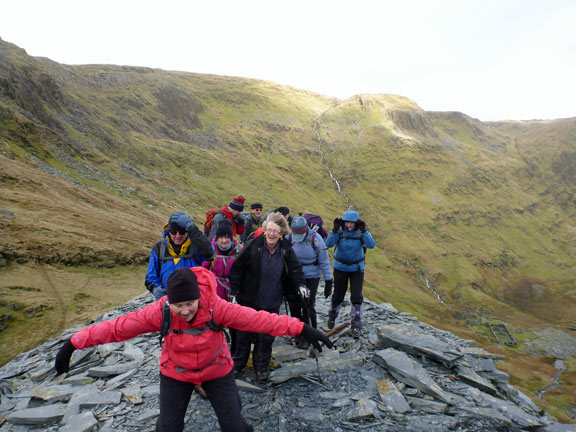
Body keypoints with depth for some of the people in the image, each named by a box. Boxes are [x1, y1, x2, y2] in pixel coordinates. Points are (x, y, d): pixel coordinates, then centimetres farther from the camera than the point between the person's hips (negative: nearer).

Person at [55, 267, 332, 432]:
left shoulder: (216, 308, -31)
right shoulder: (160, 312, -27)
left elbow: (259, 319, -35)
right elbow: (118, 327, -23)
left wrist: (301, 329, -38)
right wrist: (73, 343, -23)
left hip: (217, 371, -1)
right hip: (176, 373, 1)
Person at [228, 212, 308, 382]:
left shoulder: (286, 250, -6)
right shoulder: (253, 246, -13)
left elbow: (295, 269, 4)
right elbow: (236, 268, -7)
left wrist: (301, 284, -16)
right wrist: (234, 292, -8)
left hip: (272, 302, 1)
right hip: (249, 300, -1)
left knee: (266, 336, 11)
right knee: (244, 333, 13)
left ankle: (261, 367, 31)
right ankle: (238, 364, 34)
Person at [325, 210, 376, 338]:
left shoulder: (361, 232, -12)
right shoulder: (340, 231, -14)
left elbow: (371, 245, -26)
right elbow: (329, 244, -25)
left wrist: (363, 231, -35)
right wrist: (335, 230, -36)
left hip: (357, 268, 0)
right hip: (340, 267, 0)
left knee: (356, 297, -5)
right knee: (338, 295, 10)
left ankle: (356, 326, 11)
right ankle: (332, 317, 39)